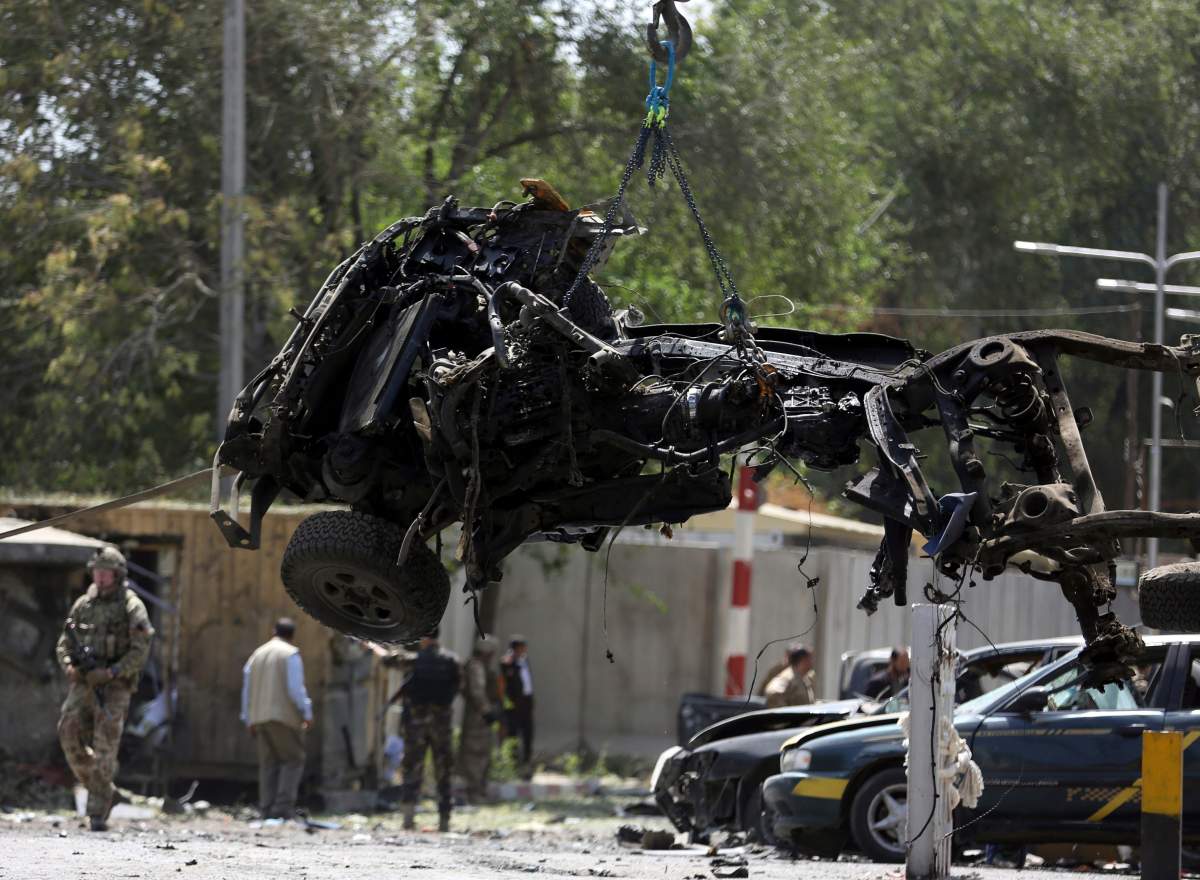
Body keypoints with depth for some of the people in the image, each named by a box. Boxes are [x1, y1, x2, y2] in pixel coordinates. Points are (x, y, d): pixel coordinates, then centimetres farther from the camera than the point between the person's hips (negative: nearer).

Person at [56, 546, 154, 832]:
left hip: (114, 687, -5)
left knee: (104, 747, -10)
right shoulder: (83, 605, 10)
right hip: (83, 684, 5)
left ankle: (98, 812, -9)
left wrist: (111, 672, -21)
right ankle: (101, 790, 10)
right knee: (70, 735, -10)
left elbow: (140, 652, -10)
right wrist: (69, 666, -7)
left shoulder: (132, 607, -5)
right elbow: (64, 643, 14)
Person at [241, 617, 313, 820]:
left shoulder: (257, 654, 17)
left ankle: (267, 810, 0)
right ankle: (283, 806, -14)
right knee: (293, 760, -2)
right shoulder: (291, 654, -4)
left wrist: (249, 721, 22)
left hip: (260, 717, 6)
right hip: (284, 716, -6)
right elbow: (295, 688, -12)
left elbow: (247, 689, 18)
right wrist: (307, 713, -4)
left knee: (269, 763, 7)